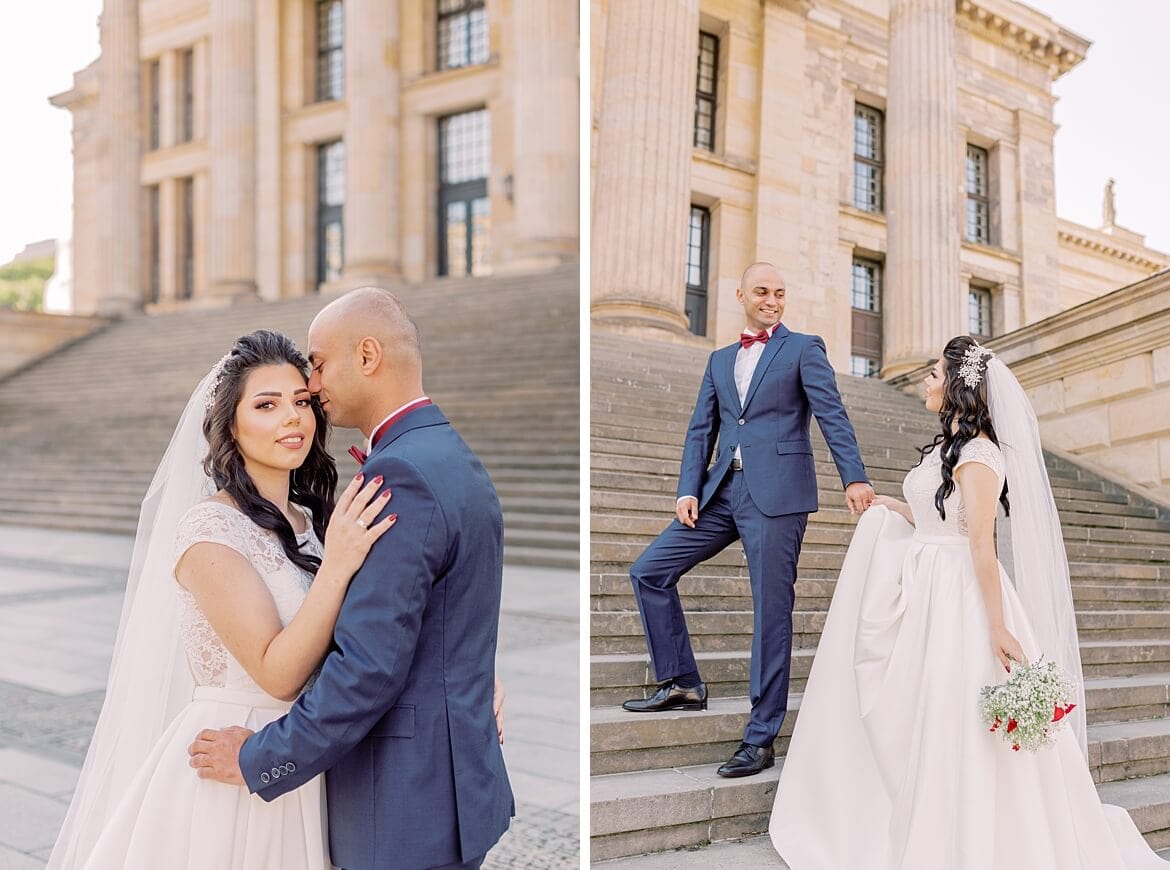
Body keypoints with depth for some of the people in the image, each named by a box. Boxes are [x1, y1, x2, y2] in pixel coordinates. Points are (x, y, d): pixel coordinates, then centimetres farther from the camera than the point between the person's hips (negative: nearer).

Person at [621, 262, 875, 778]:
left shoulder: (804, 349, 5)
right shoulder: (720, 360, 20)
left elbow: (832, 415, -7)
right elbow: (701, 430, 16)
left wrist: (854, 477, -22)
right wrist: (688, 489, 1)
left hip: (776, 494, -6)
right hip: (722, 490, 6)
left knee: (771, 614, -3)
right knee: (649, 571, 3)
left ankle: (760, 739, 5)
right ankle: (682, 683, 14)